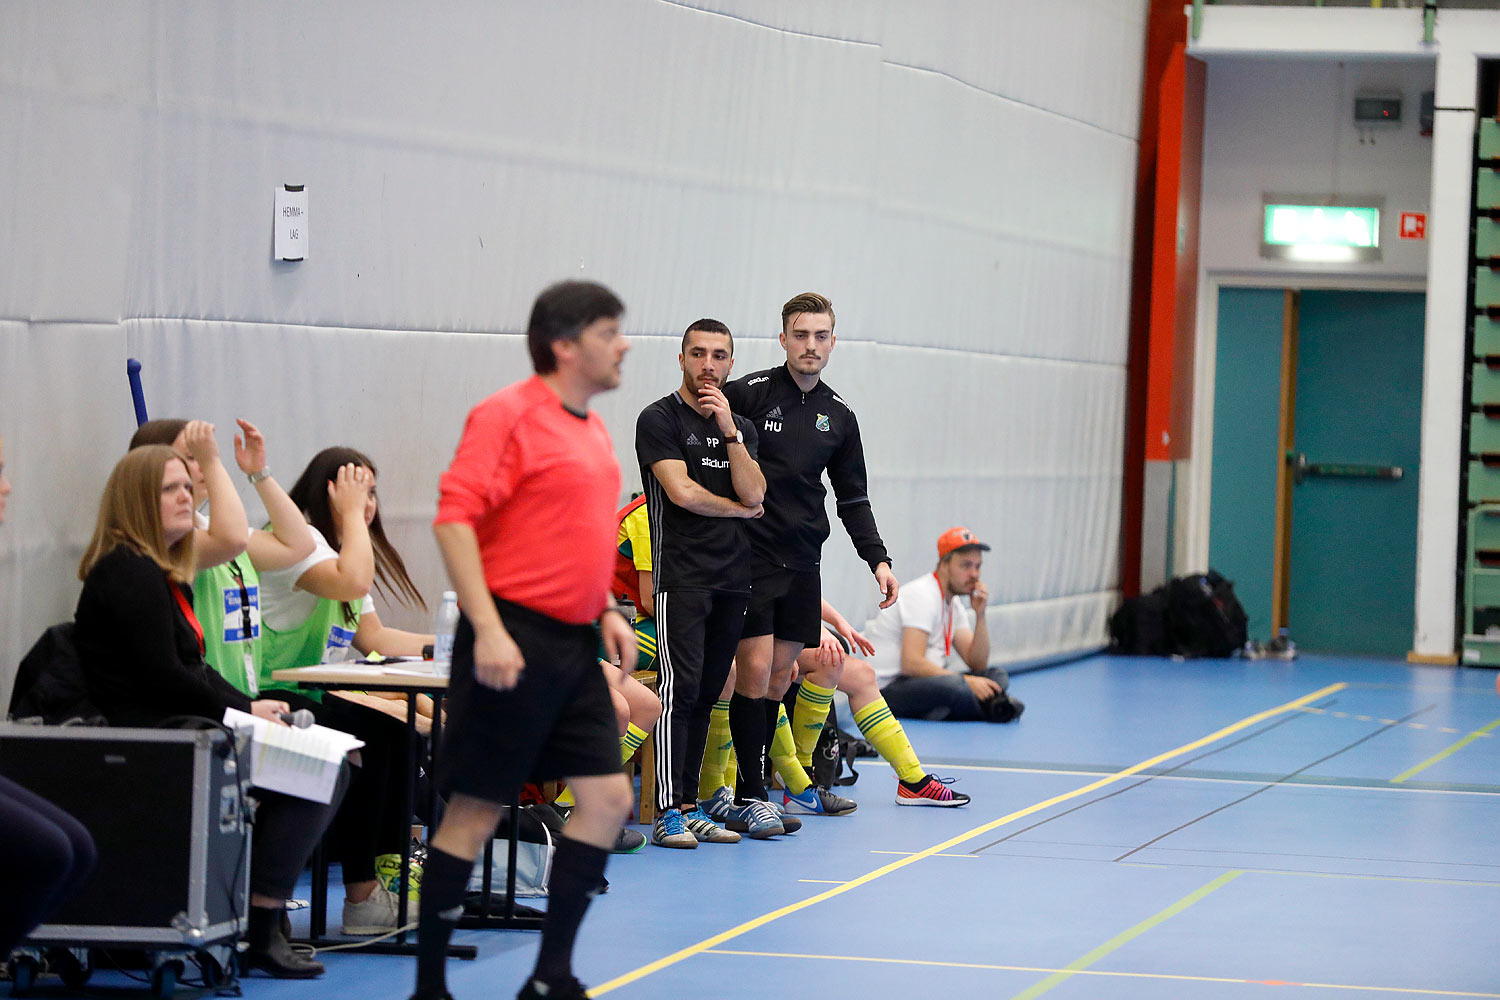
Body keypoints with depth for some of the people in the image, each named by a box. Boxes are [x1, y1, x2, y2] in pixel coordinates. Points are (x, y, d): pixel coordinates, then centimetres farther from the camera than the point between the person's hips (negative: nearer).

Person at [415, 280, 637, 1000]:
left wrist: (606, 612, 15)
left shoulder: (592, 431, 16)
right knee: (475, 812, -3)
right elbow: (455, 517, -17)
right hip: (513, 642, -9)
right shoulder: (510, 415, -11)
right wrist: (488, 629, -23)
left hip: (573, 645, 9)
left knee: (607, 798, 3)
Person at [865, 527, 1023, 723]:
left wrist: (980, 615, -2)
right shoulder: (922, 595, -14)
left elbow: (978, 664, 10)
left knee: (998, 675, 4)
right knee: (950, 684, -38)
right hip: (888, 689, -10)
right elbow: (911, 663, -25)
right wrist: (965, 682, -25)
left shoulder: (952, 603, 15)